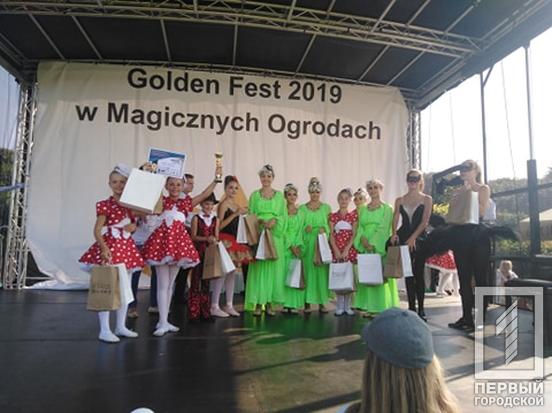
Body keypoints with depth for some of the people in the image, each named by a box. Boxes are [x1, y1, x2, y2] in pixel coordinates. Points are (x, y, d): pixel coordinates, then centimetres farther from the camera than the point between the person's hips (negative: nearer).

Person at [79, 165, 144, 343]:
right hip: (109, 247, -6)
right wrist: (104, 247, -28)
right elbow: (97, 231, -13)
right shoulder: (105, 205, -7)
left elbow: (134, 224, 21)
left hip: (126, 248, 6)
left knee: (124, 288, 12)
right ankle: (104, 330, 5)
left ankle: (121, 327, 24)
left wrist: (133, 226, -3)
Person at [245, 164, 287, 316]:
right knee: (258, 266, -3)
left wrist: (274, 221, -14)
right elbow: (250, 215, 5)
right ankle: (258, 303, 3)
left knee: (273, 266, 0)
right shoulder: (254, 195, 9)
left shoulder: (279, 195, 9)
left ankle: (270, 302, 9)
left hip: (275, 235, 1)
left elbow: (284, 215, 4)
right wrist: (260, 221, -14)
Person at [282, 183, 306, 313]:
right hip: (285, 246, -2)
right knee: (284, 273, -5)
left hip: (298, 246, 3)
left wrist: (297, 246, -7)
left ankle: (294, 304, 3)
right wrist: (291, 246, -12)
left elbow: (300, 231, 6)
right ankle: (285, 304, 0)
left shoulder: (300, 212, 12)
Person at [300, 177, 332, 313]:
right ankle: (307, 302, 5)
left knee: (322, 270, -2)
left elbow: (331, 226, 7)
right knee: (308, 269, -3)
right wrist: (305, 228, -12)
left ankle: (322, 302, 7)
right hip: (307, 242, 0)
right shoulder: (302, 208, 9)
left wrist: (325, 229, -12)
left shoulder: (327, 208, 10)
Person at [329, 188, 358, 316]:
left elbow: (354, 234, -1)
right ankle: (340, 307, 9)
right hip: (336, 251, 1)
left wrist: (346, 250, -11)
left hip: (349, 250, 0)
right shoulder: (333, 216, 8)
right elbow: (331, 235, 3)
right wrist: (336, 251, -8)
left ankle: (347, 306, 10)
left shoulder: (353, 215, 6)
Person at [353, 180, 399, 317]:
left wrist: (373, 243, -17)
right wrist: (363, 240, -10)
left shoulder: (387, 208, 2)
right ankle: (369, 307, 9)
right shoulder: (363, 209, 16)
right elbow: (360, 227, 9)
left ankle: (381, 307, 0)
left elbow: (383, 228, -8)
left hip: (380, 246, -4)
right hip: (365, 246, 4)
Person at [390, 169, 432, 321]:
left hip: (419, 238, -2)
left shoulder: (427, 199, 4)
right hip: (403, 238, 2)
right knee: (408, 274, 5)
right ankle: (411, 308, 12)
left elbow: (424, 221, -6)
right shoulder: (399, 200, 11)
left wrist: (413, 238, -17)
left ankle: (420, 309, 7)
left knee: (418, 273, -3)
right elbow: (395, 219, 5)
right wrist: (394, 233, -15)